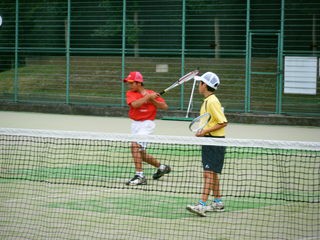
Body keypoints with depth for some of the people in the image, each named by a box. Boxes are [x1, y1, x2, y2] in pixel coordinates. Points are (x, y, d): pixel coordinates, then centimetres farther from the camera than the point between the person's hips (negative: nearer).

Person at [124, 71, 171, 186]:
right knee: (141, 154, 14)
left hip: (147, 124, -6)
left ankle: (139, 175, -23)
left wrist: (152, 100, -15)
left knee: (135, 145, -24)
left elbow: (164, 106, -4)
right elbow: (135, 104, -19)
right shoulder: (130, 93, 1)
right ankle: (161, 167, 37)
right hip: (135, 124, 6)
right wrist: (147, 97, -19)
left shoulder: (152, 94, -3)